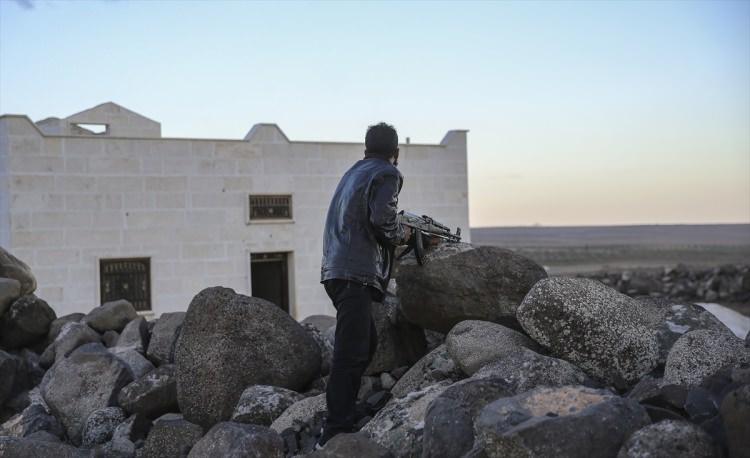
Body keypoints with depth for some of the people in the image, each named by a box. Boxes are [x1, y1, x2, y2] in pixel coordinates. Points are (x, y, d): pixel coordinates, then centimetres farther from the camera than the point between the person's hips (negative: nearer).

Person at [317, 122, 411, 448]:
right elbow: (382, 220, -16)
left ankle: (341, 411, 21)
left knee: (366, 344, 18)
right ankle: (335, 432, -11)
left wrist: (393, 233, 26)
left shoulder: (354, 172, 23)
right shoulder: (388, 174, -2)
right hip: (356, 273, -9)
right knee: (351, 353, -10)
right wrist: (400, 235, 3)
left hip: (336, 271, 9)